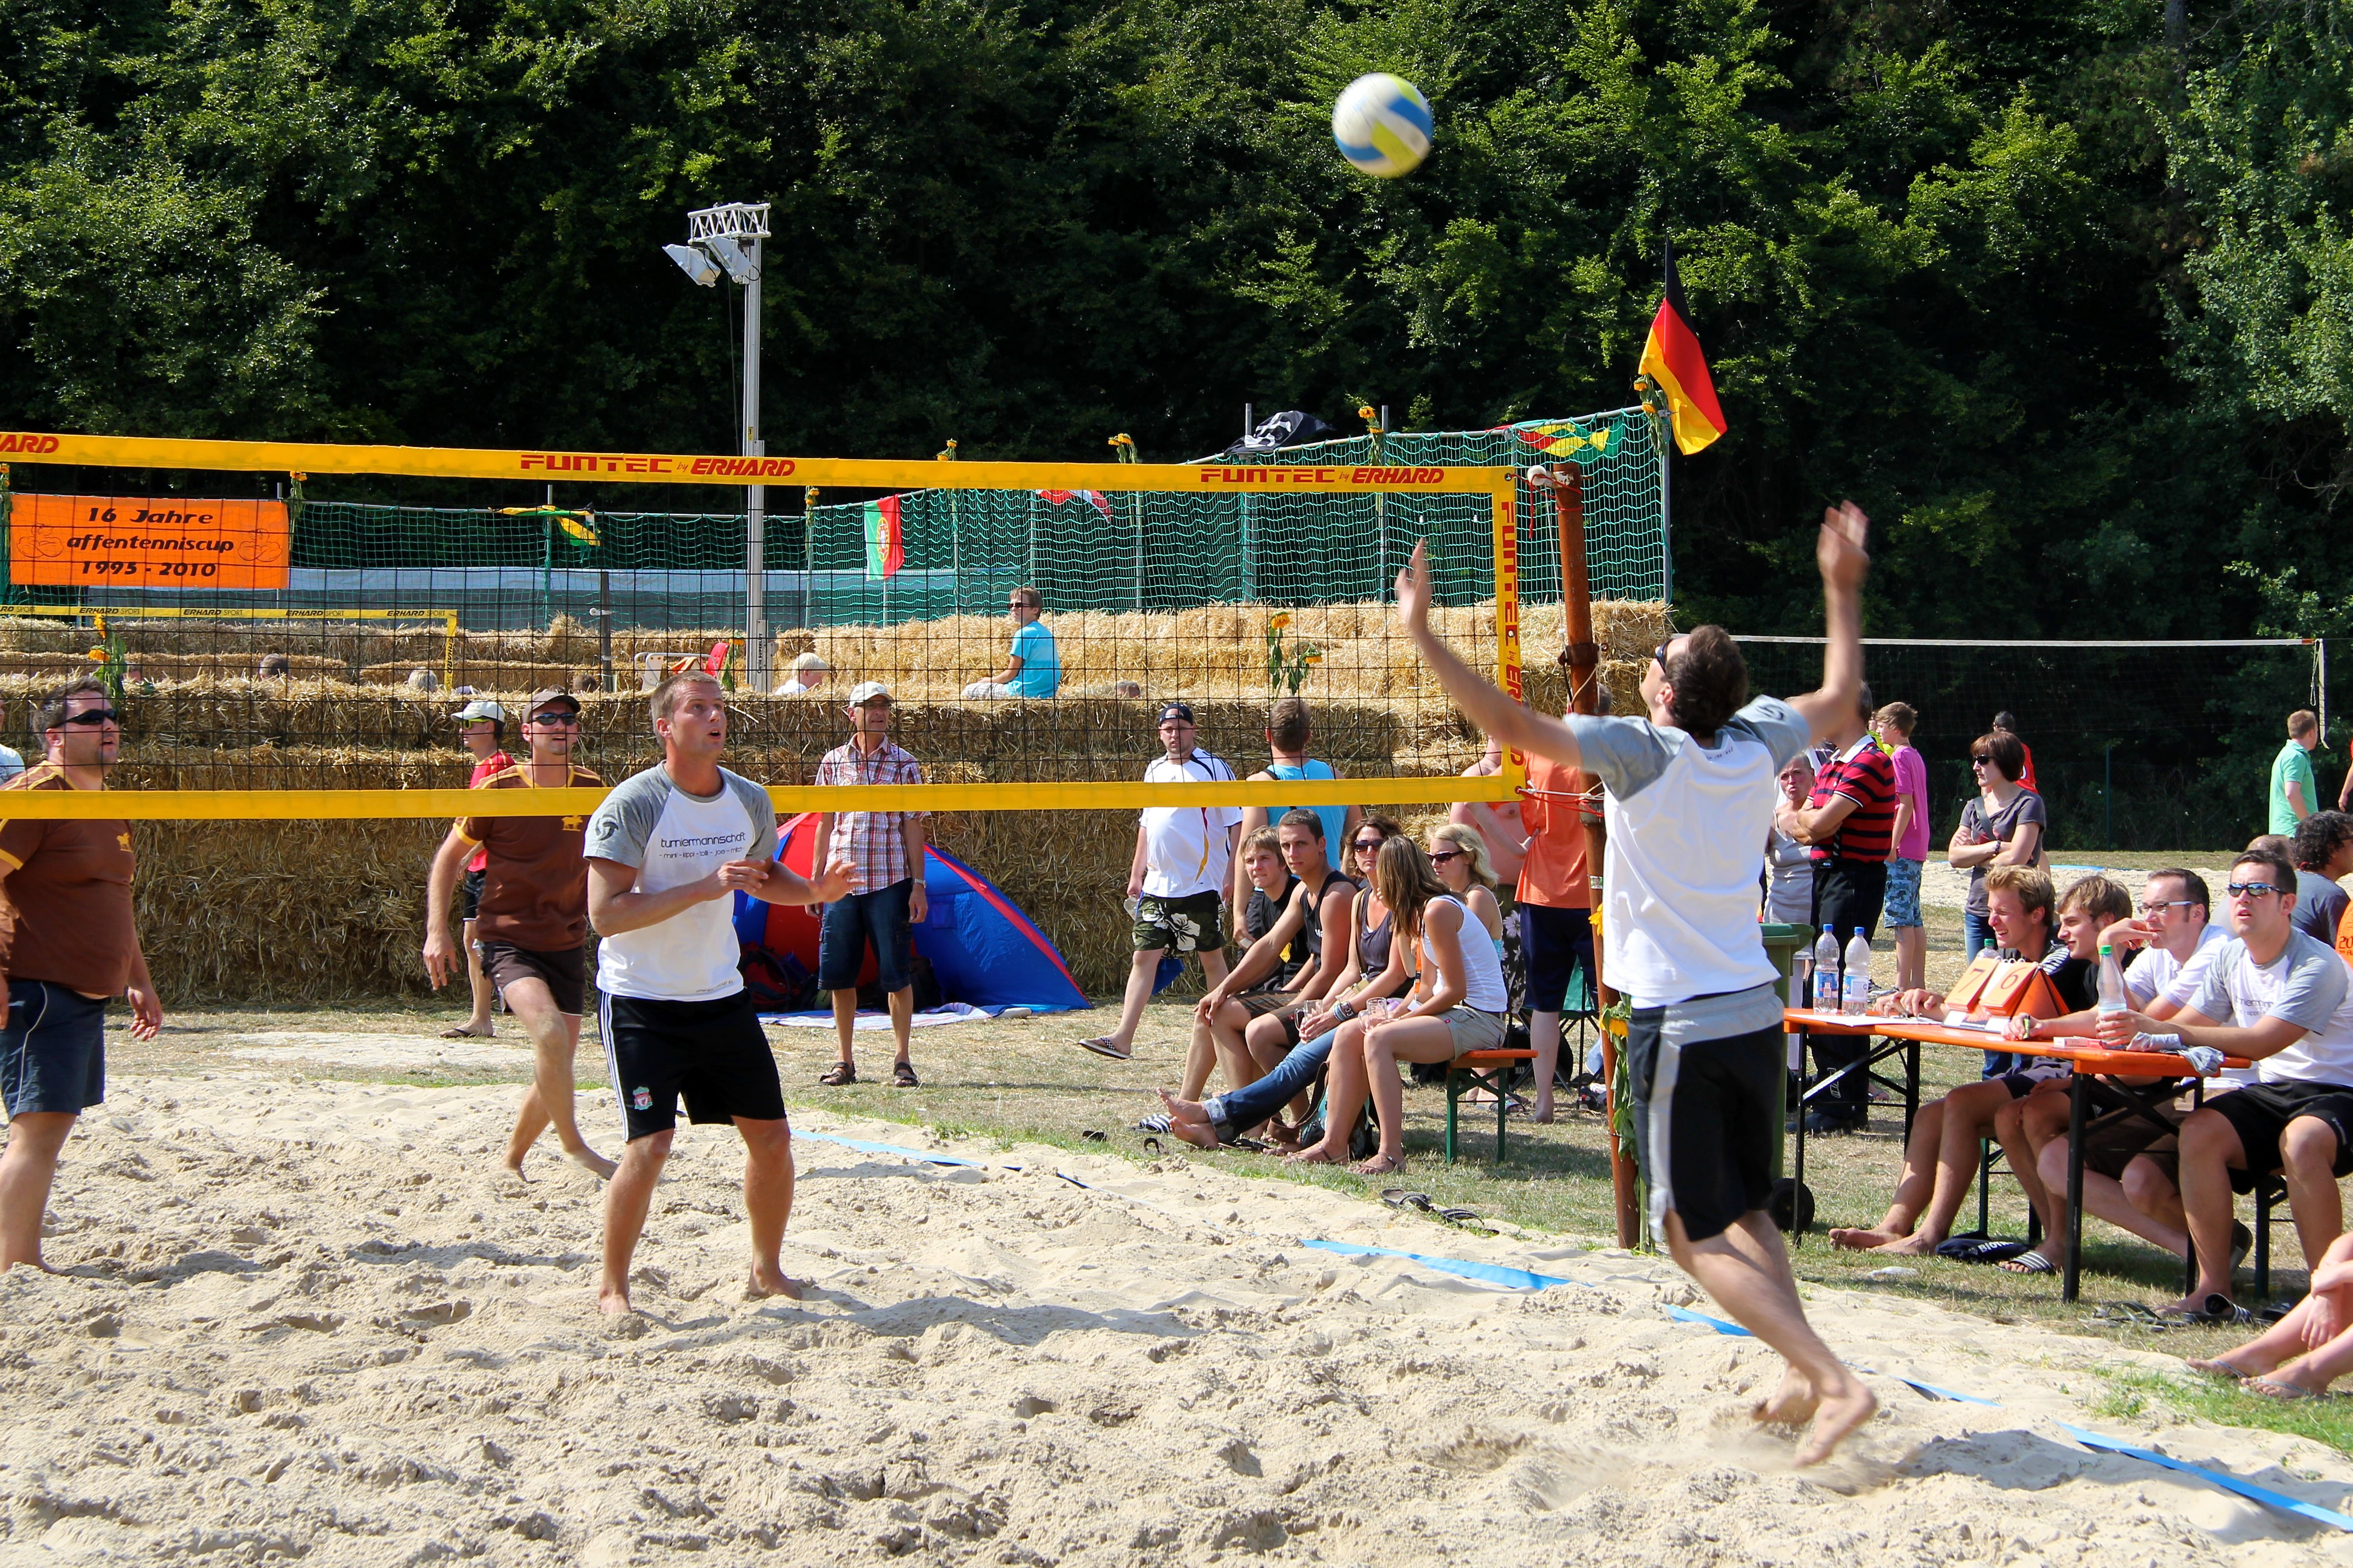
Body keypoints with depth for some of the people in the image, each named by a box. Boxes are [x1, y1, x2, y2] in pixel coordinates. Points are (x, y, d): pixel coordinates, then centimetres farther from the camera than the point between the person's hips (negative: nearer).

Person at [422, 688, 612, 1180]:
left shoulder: (593, 791, 3)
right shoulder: (499, 790, -7)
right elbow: (449, 858, 1)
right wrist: (437, 932, -7)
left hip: (567, 946, 5)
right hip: (509, 941, -5)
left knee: (556, 1067, 7)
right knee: (550, 1032, -30)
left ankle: (511, 1161, 28)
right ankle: (573, 1144, -17)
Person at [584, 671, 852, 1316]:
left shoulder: (750, 801, 3)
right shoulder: (632, 804, -16)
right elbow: (606, 912, -22)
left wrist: (814, 891, 1)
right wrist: (704, 887, -28)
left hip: (722, 996, 6)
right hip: (641, 1001, -6)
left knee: (771, 1135, 7)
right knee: (651, 1144, -15)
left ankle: (767, 1270, 26)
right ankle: (612, 1287, 2)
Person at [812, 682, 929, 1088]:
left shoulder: (904, 764, 2)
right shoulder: (833, 763, 8)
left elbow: (913, 828, 1)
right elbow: (825, 825, 13)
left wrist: (918, 885, -4)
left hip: (889, 883, -2)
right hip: (842, 883, 2)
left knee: (896, 974, -2)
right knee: (839, 975, 4)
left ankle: (903, 1062, 6)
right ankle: (845, 1062, 14)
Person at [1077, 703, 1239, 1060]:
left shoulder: (1213, 768, -5)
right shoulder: (1155, 770, 14)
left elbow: (1235, 824, -5)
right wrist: (1137, 873, 21)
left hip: (1201, 884, -6)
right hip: (1157, 885, 6)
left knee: (1212, 958, 4)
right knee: (1143, 957, -2)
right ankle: (1123, 1039, -7)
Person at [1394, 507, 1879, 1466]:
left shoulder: (1642, 751, -14)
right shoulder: (1756, 741, 3)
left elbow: (1507, 723, -20)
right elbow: (1840, 700, 23)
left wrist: (1422, 634, -13)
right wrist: (1843, 591, 33)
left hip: (1678, 1024, -7)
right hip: (1755, 1014, 7)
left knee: (1697, 1233, -3)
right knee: (1747, 1210, 20)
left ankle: (1836, 1382, -15)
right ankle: (1803, 1379, 11)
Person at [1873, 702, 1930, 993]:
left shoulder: (1900, 756, -11)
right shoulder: (1915, 757, 16)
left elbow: (1906, 804, -18)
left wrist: (1892, 845, -19)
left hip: (1901, 850, -10)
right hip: (1917, 849, 10)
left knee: (1900, 917, -10)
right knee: (1914, 918, 11)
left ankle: (1903, 985, -12)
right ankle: (1918, 983, 12)